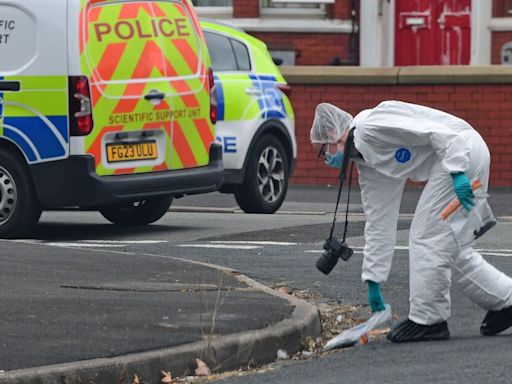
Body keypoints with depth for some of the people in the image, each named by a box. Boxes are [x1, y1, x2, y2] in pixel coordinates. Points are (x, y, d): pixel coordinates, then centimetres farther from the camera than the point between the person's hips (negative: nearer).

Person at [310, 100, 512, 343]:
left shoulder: (370, 126, -12)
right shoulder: (366, 166, 17)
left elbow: (436, 131, -19)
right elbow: (378, 223, 19)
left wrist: (457, 173, -25)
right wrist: (373, 281, 18)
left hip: (462, 152, -10)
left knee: (428, 235, -6)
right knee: (449, 246, 14)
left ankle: (428, 319, 1)